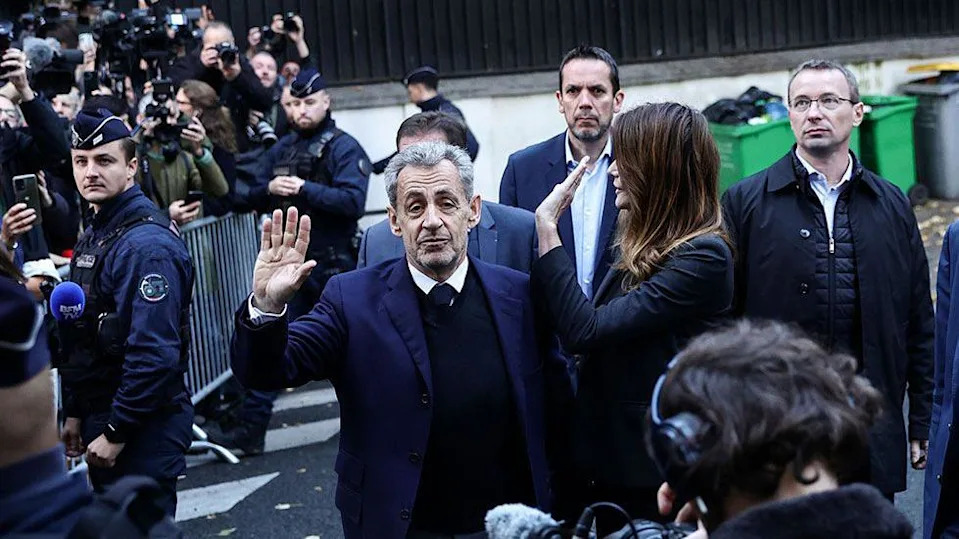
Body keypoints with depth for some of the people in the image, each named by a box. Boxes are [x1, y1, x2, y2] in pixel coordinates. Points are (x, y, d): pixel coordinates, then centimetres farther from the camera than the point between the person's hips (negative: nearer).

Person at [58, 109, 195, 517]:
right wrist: (75, 413, 14)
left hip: (144, 429, -9)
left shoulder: (148, 245, -19)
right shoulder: (94, 235, 11)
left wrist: (115, 432, -20)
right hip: (99, 415, 9)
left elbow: (155, 354, -25)